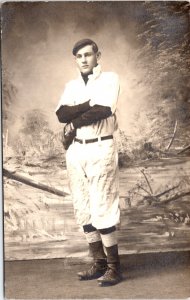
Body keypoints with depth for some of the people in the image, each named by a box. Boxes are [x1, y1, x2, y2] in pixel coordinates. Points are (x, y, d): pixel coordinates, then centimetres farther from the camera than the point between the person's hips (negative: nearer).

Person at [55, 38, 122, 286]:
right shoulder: (72, 86, 16)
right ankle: (99, 263, 18)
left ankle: (114, 267, 5)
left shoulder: (109, 78, 0)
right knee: (83, 210, 7)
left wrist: (74, 123, -4)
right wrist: (90, 104, -13)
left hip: (100, 149, -6)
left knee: (102, 209, -7)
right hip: (76, 150, 6)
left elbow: (103, 110, -16)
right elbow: (61, 114, 0)